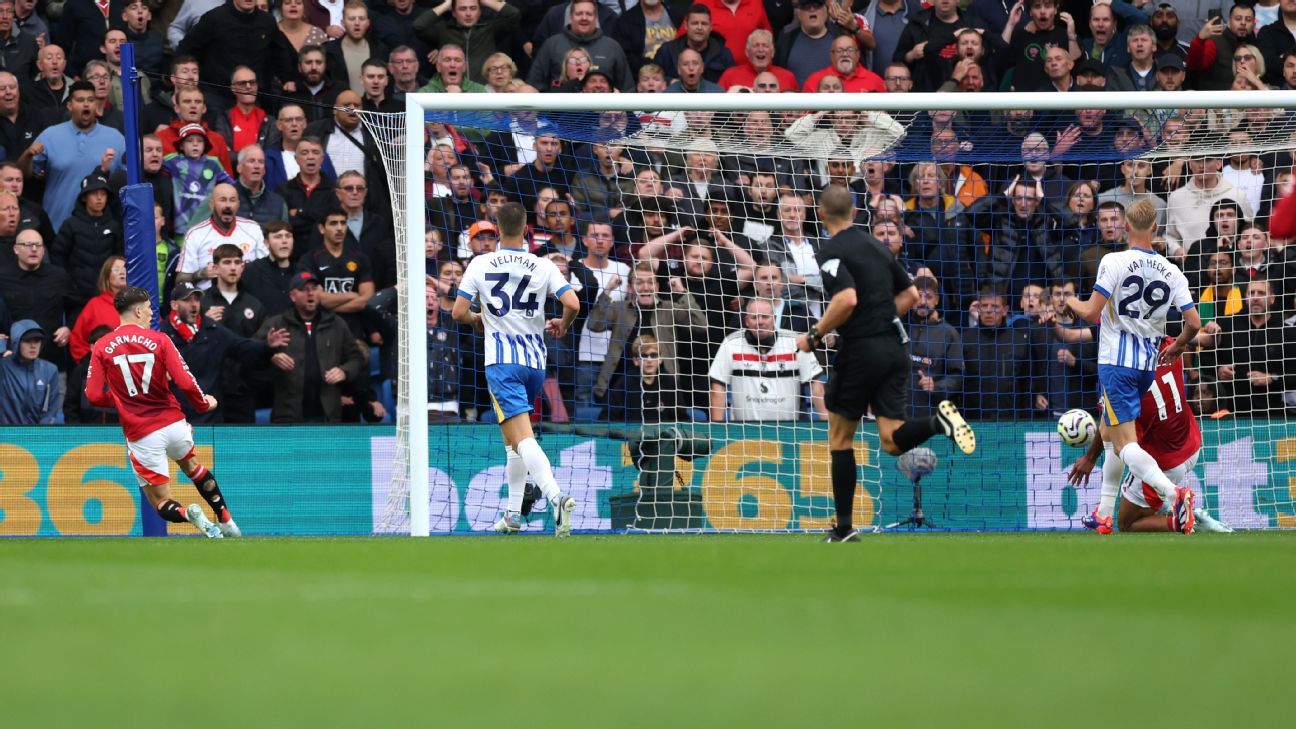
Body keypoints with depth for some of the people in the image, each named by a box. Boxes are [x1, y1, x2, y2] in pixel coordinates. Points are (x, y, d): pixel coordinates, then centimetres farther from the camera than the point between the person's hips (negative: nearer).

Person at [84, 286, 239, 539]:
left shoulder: (101, 347, -2)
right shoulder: (159, 340, -5)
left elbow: (94, 395, -5)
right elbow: (186, 383, -12)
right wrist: (204, 404, 9)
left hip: (141, 436, -1)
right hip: (174, 423, 1)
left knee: (162, 504, 10)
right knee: (192, 466, 34)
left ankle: (189, 515, -22)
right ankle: (226, 522, 29)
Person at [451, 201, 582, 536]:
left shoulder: (480, 264, -1)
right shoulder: (544, 267, 2)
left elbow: (458, 312, -2)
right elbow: (572, 304, -9)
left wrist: (476, 319, 21)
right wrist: (562, 324, 13)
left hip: (501, 361, -4)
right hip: (535, 362, 4)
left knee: (522, 438, -15)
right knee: (512, 438, 21)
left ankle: (555, 496, -38)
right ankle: (513, 514, 22)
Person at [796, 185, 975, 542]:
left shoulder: (832, 252, -9)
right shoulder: (876, 246, 15)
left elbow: (847, 299, -25)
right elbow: (910, 295, 19)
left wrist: (815, 335, -13)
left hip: (860, 352, -6)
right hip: (894, 348, 6)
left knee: (840, 438, 10)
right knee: (893, 441, 3)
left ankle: (844, 527, 10)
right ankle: (938, 421, -26)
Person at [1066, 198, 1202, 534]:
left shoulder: (1114, 262, -11)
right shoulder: (1172, 272, 2)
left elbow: (1091, 313, -15)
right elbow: (1194, 322, -1)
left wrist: (1073, 303, 8)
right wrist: (1178, 346, 20)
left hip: (1116, 361, -6)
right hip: (1149, 363, 6)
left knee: (1125, 444, -10)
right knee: (1108, 431, 25)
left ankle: (1172, 492, -34)